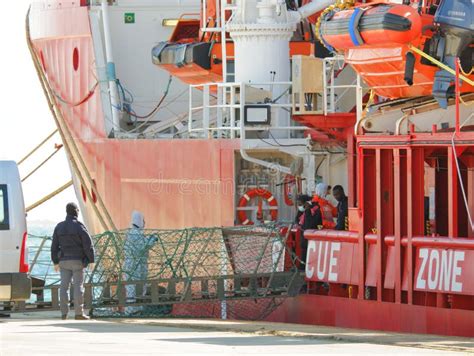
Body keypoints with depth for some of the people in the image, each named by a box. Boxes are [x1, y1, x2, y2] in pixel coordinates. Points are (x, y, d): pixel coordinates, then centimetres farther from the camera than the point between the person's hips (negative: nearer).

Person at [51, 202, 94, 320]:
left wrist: (56, 262, 14)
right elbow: (88, 244, -10)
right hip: (78, 261, -4)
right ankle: (79, 313, -6)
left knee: (64, 287, 4)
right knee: (78, 286, -3)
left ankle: (64, 313, 2)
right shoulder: (79, 226, -8)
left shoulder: (59, 227, 5)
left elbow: (54, 246, 7)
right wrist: (91, 260, -3)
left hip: (64, 261, 4)